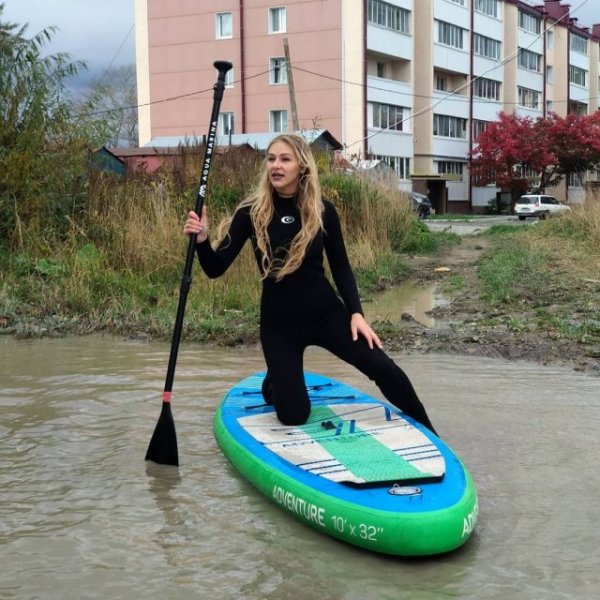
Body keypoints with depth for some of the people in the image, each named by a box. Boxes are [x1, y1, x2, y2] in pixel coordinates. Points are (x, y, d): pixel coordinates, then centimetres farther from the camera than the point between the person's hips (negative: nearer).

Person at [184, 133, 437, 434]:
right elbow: (216, 268, -11)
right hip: (279, 321, -1)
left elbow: (341, 267, 3)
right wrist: (202, 240, -31)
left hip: (325, 311, 1)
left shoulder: (322, 210, -5)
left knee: (384, 370, -14)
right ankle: (273, 383, 34)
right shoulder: (251, 211, -9)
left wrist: (356, 313, -9)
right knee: (293, 415, -3)